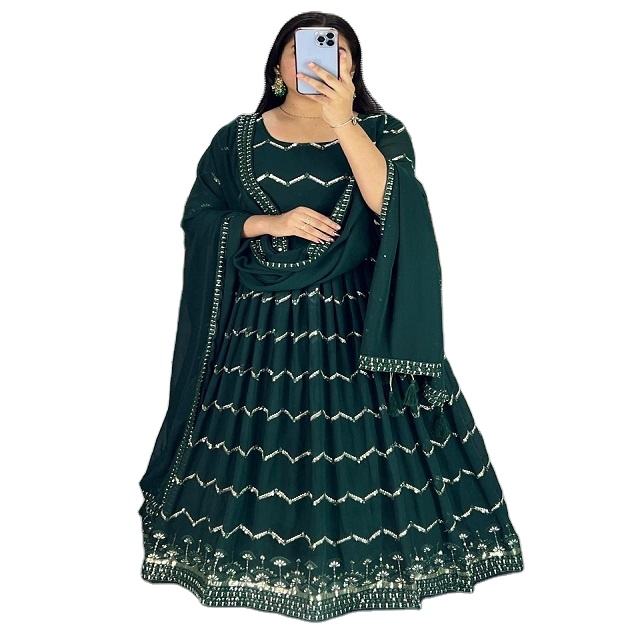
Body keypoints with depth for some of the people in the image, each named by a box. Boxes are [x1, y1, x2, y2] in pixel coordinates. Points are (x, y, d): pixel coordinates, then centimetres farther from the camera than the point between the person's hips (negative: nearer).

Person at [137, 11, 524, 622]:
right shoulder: (237, 138, 5)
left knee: (357, 439, 1)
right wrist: (267, 223, -12)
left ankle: (371, 554, 21)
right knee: (257, 443, 6)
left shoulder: (380, 131, 1)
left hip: (354, 320, -1)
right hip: (259, 323, 2)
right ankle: (255, 553, 25)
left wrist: (342, 123, -25)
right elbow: (198, 218, 4)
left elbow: (391, 203, -17)